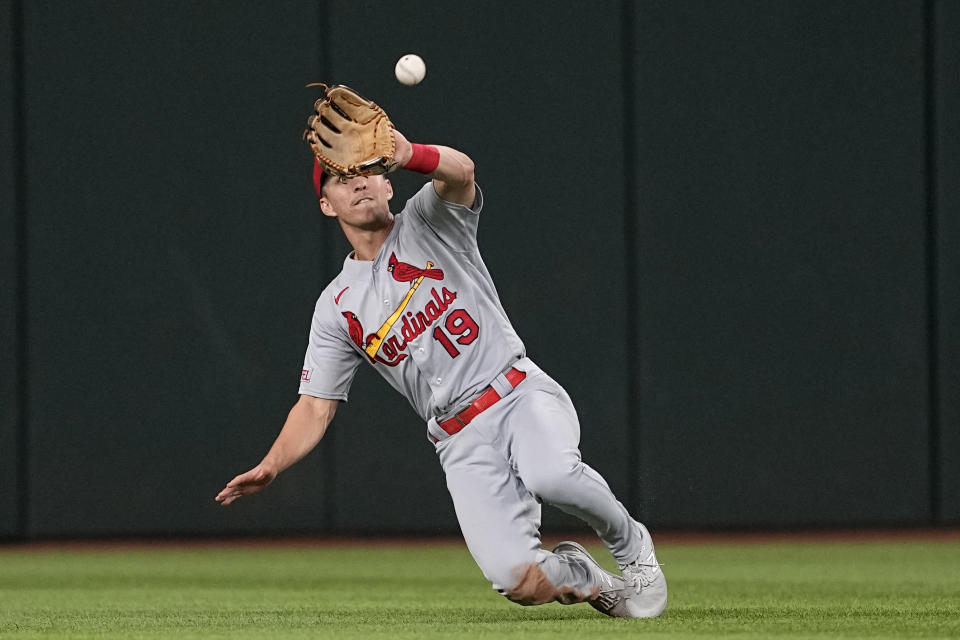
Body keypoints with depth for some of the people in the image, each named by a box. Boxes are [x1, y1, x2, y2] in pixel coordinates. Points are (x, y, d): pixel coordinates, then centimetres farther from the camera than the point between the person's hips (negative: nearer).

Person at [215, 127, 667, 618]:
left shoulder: (428, 221, 7)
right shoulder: (337, 308, 13)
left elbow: (460, 172, -17)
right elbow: (315, 407, 11)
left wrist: (409, 155, -40)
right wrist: (269, 466, -8)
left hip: (522, 395, -2)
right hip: (462, 443, 2)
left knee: (550, 473, -38)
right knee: (517, 579, -20)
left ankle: (630, 544, -6)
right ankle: (585, 580, 16)